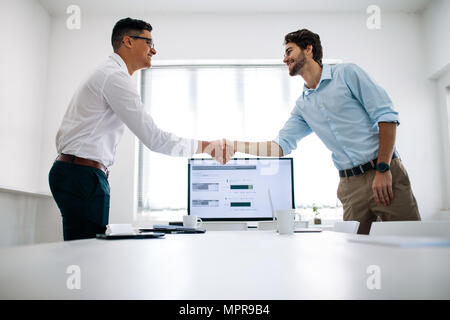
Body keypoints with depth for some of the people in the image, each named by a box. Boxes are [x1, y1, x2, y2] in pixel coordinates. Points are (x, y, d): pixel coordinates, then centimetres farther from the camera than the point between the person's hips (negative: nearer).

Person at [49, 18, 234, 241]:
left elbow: (61, 136, 22)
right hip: (83, 175, -10)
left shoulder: (103, 75, 21)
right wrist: (204, 146, -11)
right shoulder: (115, 77, -12)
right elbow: (154, 139, -19)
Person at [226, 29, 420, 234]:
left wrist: (383, 169, -15)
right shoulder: (302, 105, 14)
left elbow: (386, 116, -6)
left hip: (385, 174, -4)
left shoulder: (347, 73, -1)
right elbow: (281, 145, 9)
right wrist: (234, 146, -2)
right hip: (350, 185, 4)